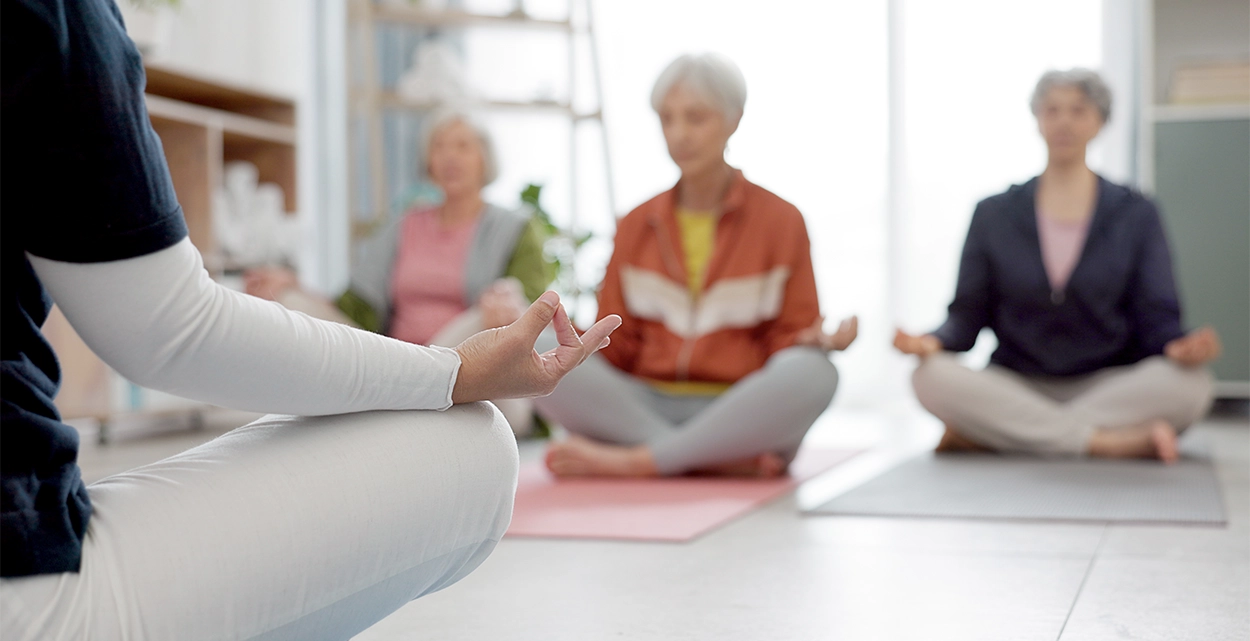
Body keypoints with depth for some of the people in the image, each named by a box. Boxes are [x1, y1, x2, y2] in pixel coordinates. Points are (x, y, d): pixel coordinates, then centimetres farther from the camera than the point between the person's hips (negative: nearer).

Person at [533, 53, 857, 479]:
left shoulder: (780, 221, 4)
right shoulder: (636, 227, 12)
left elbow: (786, 347, 4)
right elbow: (616, 349, 9)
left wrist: (814, 343, -18)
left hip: (741, 411, -2)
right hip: (643, 410, 2)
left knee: (813, 373, -33)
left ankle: (631, 461, -32)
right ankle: (726, 460, -30)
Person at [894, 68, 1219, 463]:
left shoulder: (1135, 215, 7)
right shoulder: (994, 215, 9)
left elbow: (1156, 320, 1)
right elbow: (969, 316, 4)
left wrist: (1181, 348, -24)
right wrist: (933, 342, -19)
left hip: (1108, 386, 0)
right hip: (1015, 386, 0)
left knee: (1191, 384, -32)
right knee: (933, 378, -30)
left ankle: (981, 436, -31)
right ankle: (1121, 442, -31)